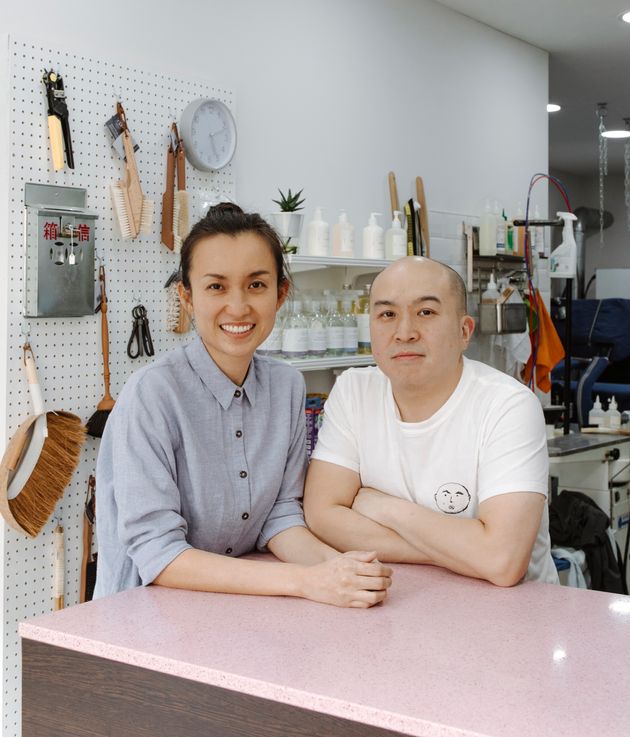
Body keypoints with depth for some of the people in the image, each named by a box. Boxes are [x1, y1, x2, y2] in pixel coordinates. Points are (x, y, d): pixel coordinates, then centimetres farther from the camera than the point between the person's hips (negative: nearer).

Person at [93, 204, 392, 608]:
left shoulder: (287, 385, 2)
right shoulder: (151, 394, -15)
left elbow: (280, 514, 5)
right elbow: (157, 555, -19)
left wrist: (338, 565, -15)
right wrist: (306, 580, -25)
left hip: (240, 610, 4)